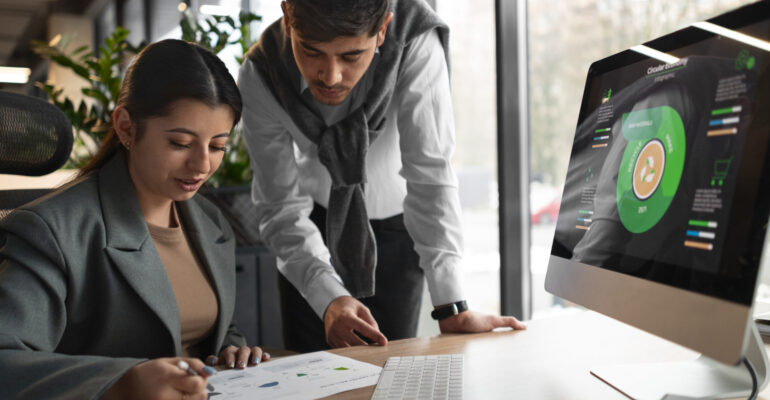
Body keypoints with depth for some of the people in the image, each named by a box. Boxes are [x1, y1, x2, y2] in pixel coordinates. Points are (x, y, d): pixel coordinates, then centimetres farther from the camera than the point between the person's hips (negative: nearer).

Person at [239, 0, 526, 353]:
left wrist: (451, 307, -37)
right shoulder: (260, 76, -27)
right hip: (315, 215, 1)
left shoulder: (415, 42, -32)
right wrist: (329, 298, -39)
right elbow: (281, 206, -24)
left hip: (395, 215, 0)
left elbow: (430, 172, -32)